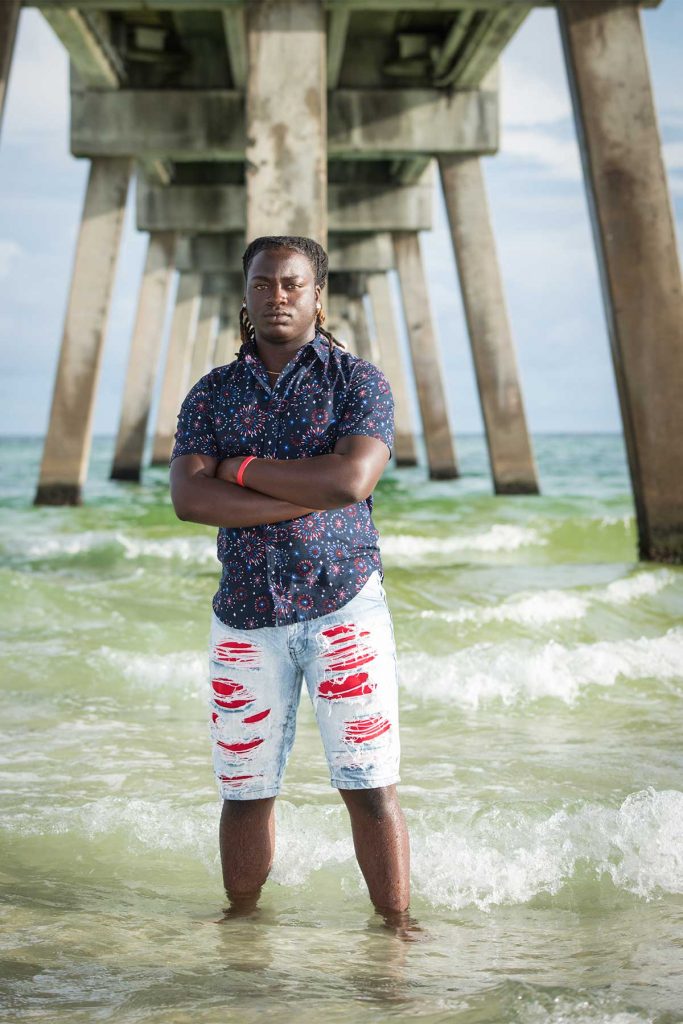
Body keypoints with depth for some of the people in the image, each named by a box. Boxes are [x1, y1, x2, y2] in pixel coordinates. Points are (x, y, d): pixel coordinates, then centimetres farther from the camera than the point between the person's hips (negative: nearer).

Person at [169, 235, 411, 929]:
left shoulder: (357, 381, 1)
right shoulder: (211, 393, 8)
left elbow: (353, 479, -16)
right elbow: (188, 498, -8)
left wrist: (243, 468, -9)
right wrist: (307, 496, -14)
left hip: (344, 606, -2)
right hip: (245, 615, 2)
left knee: (370, 786, -2)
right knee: (245, 790, 8)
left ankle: (396, 930, 7)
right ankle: (242, 926, 24)